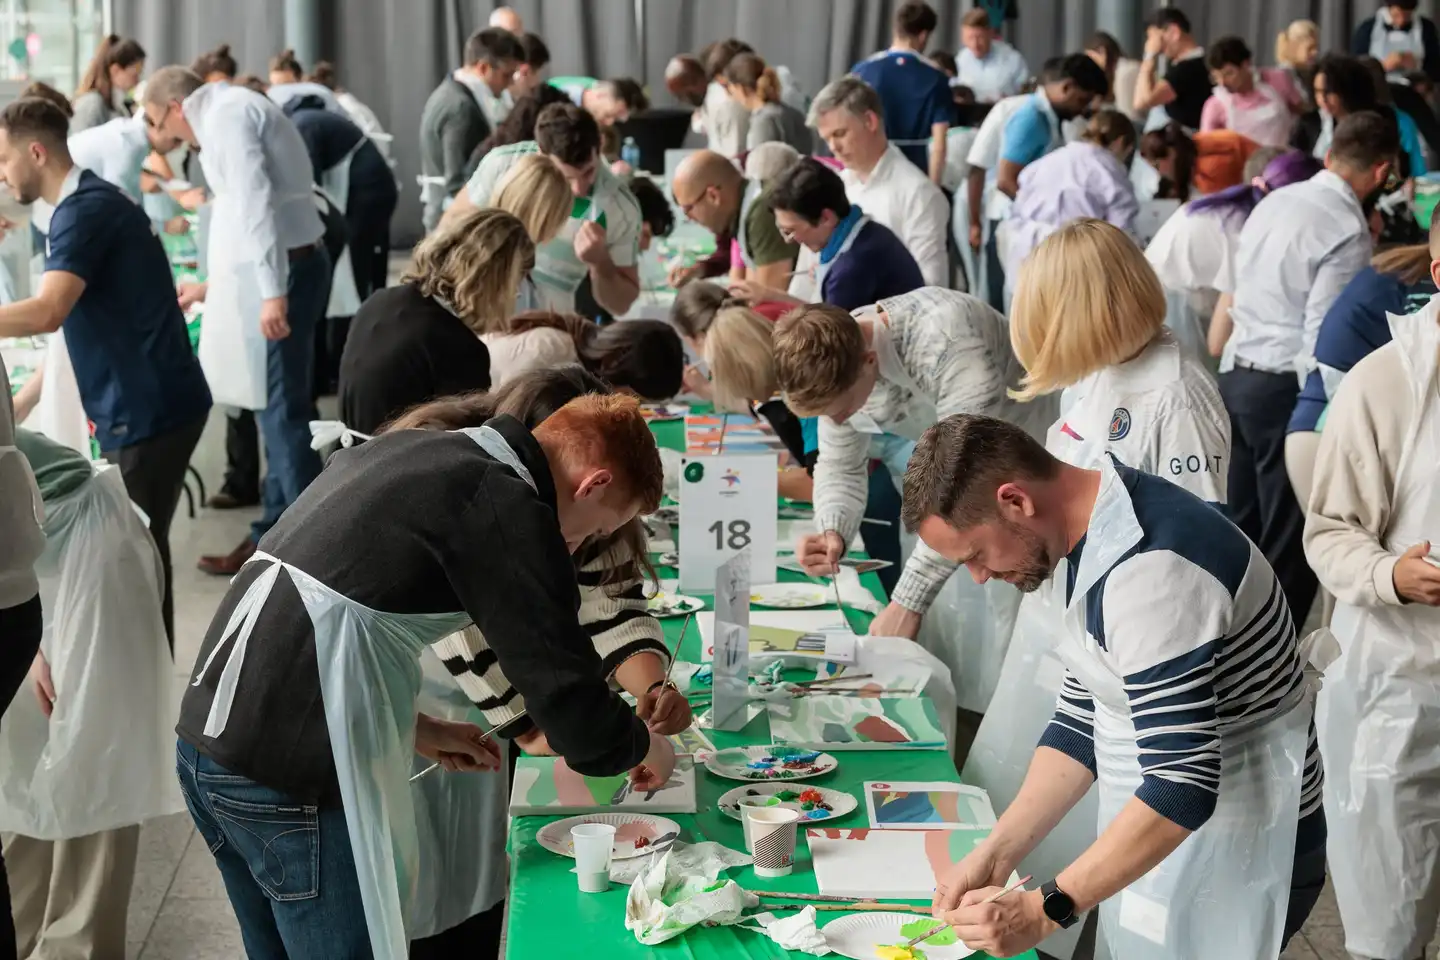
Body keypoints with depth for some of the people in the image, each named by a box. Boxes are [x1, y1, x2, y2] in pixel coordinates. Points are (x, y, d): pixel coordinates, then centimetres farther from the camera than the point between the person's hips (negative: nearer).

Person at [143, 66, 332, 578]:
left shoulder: (225, 114, -10)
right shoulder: (229, 112, 21)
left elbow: (258, 203, -23)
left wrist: (273, 292, -30)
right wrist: (210, 286, 37)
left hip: (282, 270, -10)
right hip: (278, 269, 10)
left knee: (283, 410, -6)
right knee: (277, 407, 14)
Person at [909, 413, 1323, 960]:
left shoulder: (1149, 569, -29)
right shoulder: (1094, 539, 2)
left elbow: (1182, 787, -30)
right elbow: (1082, 721, 7)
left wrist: (1045, 910, -27)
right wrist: (994, 855, -2)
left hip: (1232, 858, -8)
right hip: (1156, 836, 8)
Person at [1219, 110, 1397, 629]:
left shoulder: (1275, 200, 8)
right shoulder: (1348, 229, -15)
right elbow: (1321, 336, -19)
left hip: (1235, 374, 8)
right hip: (1283, 387, -8)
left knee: (1242, 527, 17)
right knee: (1291, 543, 3)